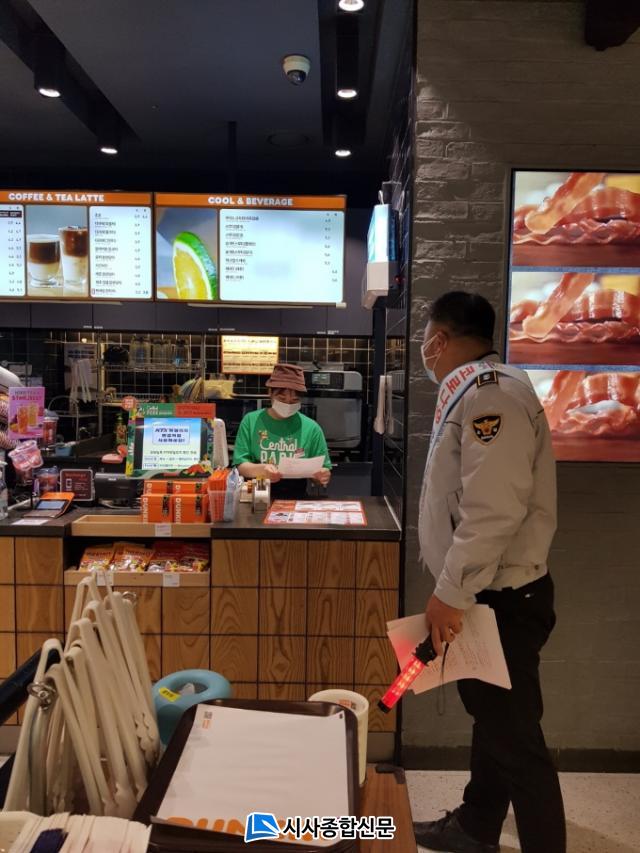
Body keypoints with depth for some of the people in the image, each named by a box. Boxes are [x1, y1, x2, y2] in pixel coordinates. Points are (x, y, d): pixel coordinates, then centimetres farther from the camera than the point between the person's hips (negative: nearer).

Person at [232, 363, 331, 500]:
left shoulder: (311, 427, 3)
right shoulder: (251, 420, 3)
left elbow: (324, 471, 8)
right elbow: (239, 465, 0)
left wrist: (323, 476, -15)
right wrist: (261, 470, -19)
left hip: (297, 498, 4)